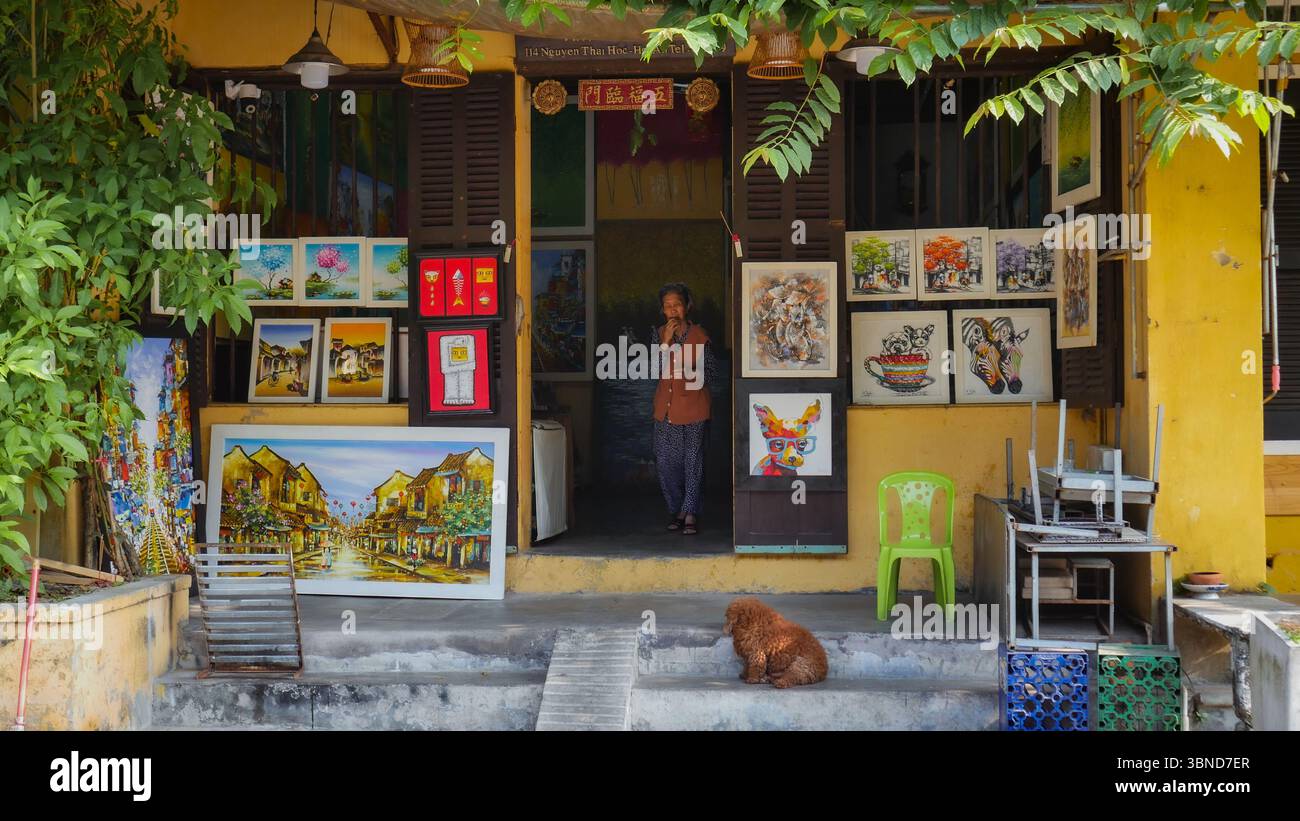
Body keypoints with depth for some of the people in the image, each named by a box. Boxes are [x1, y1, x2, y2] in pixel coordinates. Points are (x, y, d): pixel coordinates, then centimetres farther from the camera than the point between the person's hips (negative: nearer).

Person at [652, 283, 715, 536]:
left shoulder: (700, 336, -3)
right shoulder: (659, 335, 6)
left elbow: (708, 375, 1)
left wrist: (691, 373, -18)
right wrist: (666, 342, -13)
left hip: (694, 409, -3)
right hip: (666, 410, 3)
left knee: (693, 463, 1)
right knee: (666, 463, 5)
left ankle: (690, 513, 10)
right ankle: (677, 510, 20)